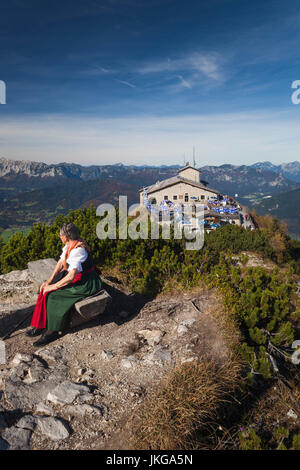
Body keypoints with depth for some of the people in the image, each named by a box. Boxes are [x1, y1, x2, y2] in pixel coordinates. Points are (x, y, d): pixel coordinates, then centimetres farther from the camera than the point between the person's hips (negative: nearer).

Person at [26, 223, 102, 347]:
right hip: (75, 276, 9)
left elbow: (71, 277, -29)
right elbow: (60, 263, 6)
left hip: (86, 283, -9)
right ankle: (41, 325, 4)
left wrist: (53, 286, -19)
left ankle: (52, 331, -2)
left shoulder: (78, 250, -28)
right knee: (46, 288, -3)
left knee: (52, 295, -17)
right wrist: (48, 282, -1)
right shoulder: (69, 245, 2)